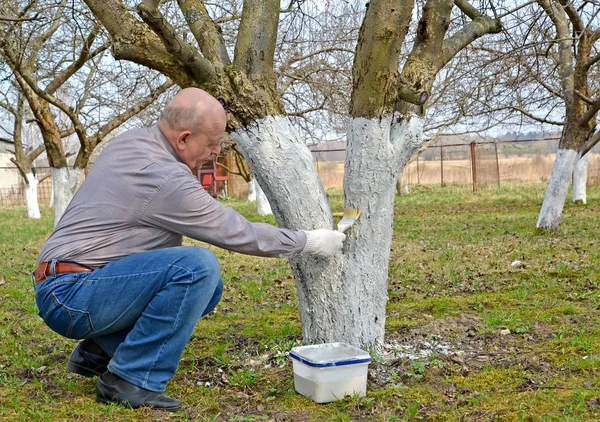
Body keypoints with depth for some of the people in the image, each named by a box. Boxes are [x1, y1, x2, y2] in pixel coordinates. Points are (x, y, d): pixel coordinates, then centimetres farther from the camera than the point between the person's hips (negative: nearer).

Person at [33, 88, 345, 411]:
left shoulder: (130, 141, 7)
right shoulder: (168, 180, -21)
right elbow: (238, 233, -12)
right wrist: (309, 242, -1)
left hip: (65, 288, 10)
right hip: (71, 298, -10)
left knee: (208, 287, 8)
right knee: (199, 268, -25)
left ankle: (99, 351, 14)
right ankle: (131, 380, -15)